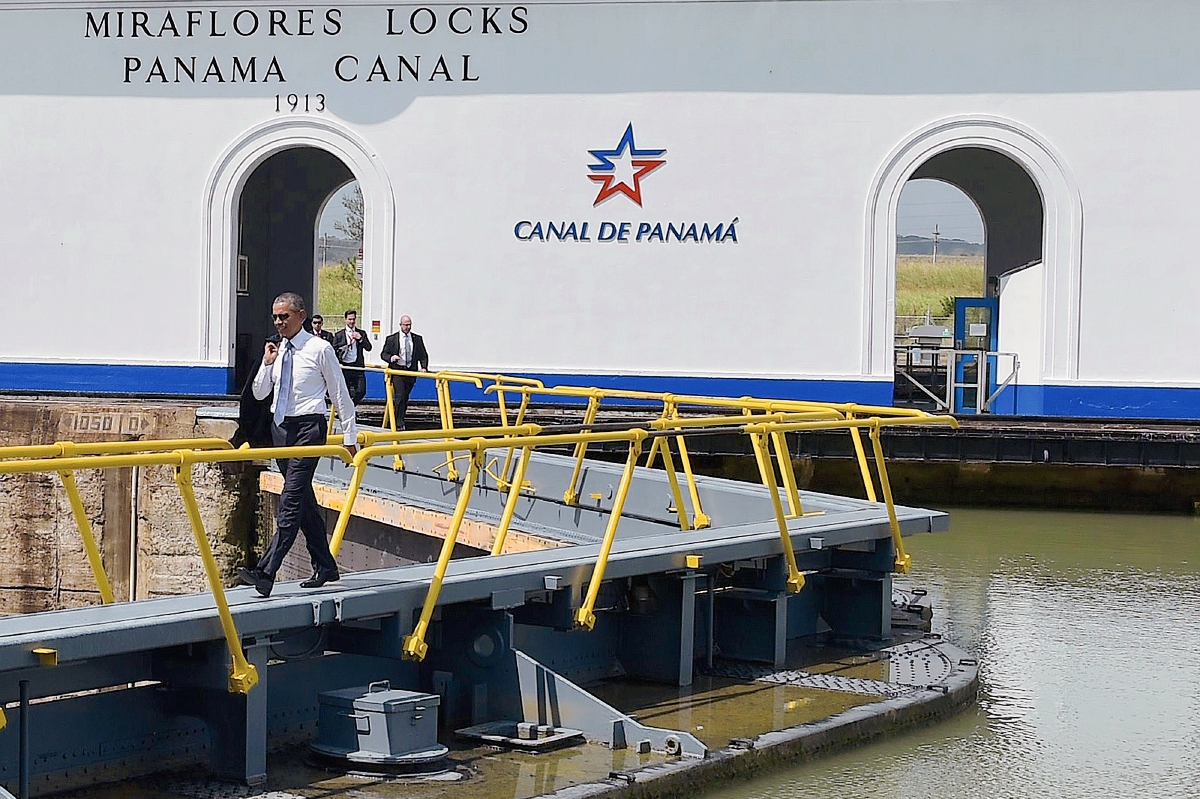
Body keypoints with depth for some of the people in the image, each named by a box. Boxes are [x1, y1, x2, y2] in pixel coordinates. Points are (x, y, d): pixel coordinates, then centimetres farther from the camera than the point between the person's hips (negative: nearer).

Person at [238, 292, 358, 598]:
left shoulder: (320, 349, -6)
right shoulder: (277, 351, 10)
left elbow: (340, 393, -2)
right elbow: (259, 393, 13)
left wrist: (350, 435, -1)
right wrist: (268, 363, -2)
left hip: (308, 427, -7)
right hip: (281, 426, 7)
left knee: (291, 501, -14)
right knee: (304, 501, 13)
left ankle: (266, 572, -23)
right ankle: (324, 567, 23)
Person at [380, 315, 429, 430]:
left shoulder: (417, 339, 10)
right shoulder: (391, 339, 2)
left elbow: (423, 355, 13)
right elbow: (383, 354, 5)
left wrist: (424, 367, -4)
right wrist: (391, 358, -16)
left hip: (411, 372, 3)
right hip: (397, 371, -3)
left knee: (405, 398, 8)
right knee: (400, 396, -14)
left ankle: (399, 419, 21)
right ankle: (399, 424, -12)